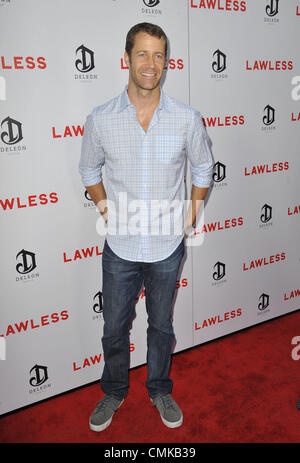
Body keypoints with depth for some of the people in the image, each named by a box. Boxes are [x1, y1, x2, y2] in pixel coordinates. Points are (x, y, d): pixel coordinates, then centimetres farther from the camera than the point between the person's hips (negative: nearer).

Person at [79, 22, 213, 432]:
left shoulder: (187, 119, -8)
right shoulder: (101, 119, -8)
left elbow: (203, 167, 8)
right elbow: (89, 168, 10)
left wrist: (192, 214, 3)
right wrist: (104, 207, 1)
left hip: (167, 248, 0)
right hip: (120, 247, 0)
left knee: (161, 326, 18)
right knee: (114, 328, 16)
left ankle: (160, 390, 43)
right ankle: (114, 391, 42)